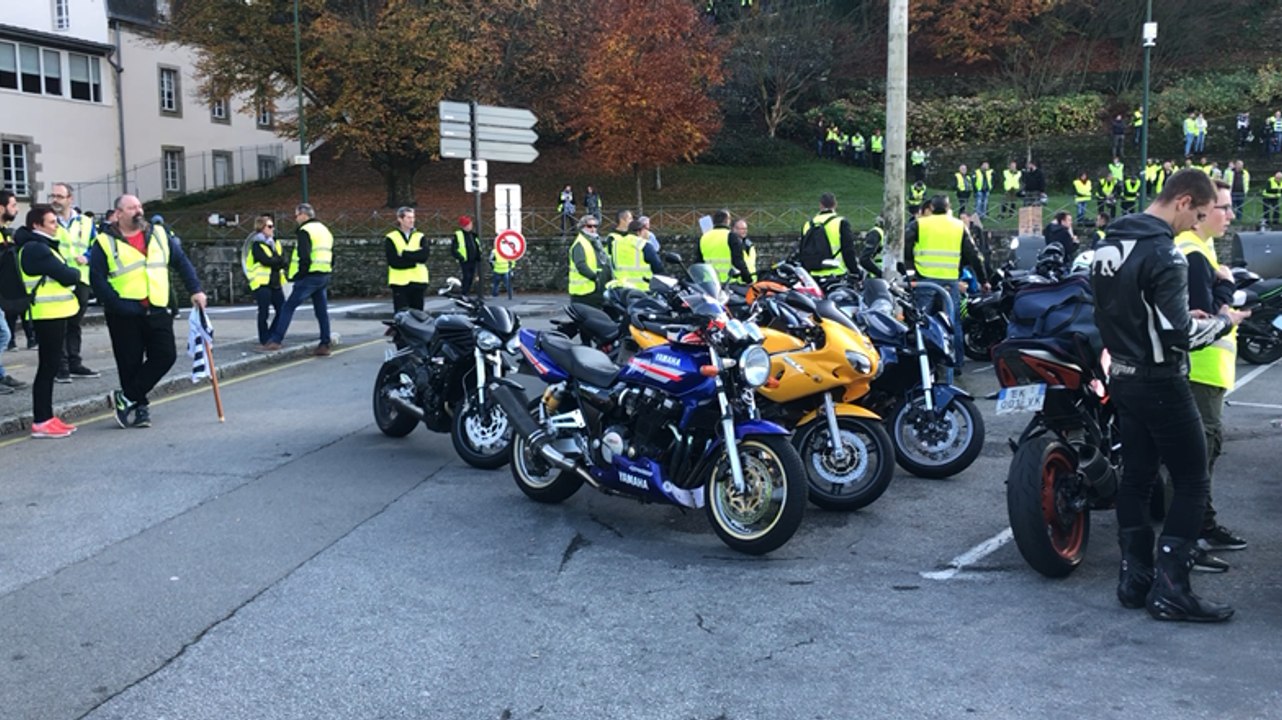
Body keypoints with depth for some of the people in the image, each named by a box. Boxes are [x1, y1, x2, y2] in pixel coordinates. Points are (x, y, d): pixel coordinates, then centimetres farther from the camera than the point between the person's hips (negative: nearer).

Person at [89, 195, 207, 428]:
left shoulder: (159, 234, 11)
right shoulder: (105, 243, -2)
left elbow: (181, 262, 13)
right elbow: (97, 279, -7)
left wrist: (195, 290, 2)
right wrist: (119, 305, -16)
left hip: (157, 311, 4)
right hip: (125, 315, -4)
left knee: (165, 356, -5)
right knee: (130, 364, 2)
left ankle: (127, 398, 5)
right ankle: (139, 408, 15)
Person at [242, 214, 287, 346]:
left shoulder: (275, 243, 15)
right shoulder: (256, 245, -6)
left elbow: (285, 260, 4)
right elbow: (267, 260, -19)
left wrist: (275, 262, -13)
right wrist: (279, 261, -6)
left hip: (275, 283, 7)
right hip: (262, 283, -7)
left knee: (282, 311, 5)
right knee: (264, 313, -4)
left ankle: (273, 337, 19)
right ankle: (265, 340, 3)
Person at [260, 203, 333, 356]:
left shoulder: (305, 231, -9)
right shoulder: (325, 230, 20)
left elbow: (304, 256, -19)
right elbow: (331, 256, 22)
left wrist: (299, 275, -12)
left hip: (310, 275, -8)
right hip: (324, 277, 8)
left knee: (288, 307, -4)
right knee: (322, 311, 10)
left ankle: (276, 340, -6)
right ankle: (325, 345, 9)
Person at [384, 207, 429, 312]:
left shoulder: (420, 237, 11)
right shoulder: (390, 238, 2)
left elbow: (424, 256, -7)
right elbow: (394, 261, -10)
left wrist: (404, 253, -12)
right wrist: (415, 260, -9)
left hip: (418, 281, 3)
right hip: (400, 283, -3)